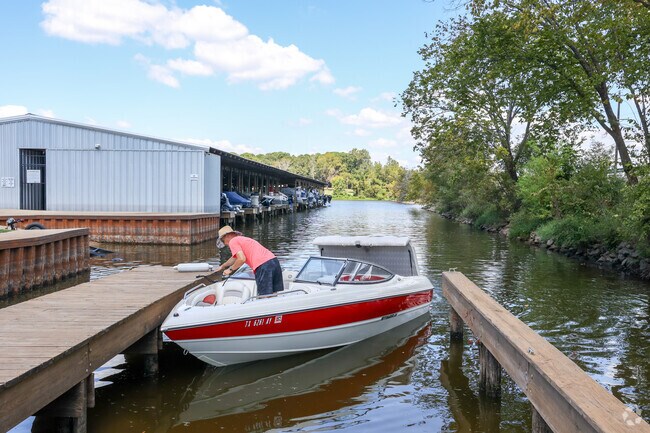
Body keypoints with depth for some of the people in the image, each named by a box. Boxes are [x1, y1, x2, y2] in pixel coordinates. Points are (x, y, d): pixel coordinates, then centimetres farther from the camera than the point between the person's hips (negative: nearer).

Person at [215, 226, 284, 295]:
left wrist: (230, 269, 8)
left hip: (262, 266, -9)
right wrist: (222, 266, 61)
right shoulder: (243, 239, 34)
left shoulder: (233, 241, 5)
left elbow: (242, 259, -8)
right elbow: (235, 258, 49)